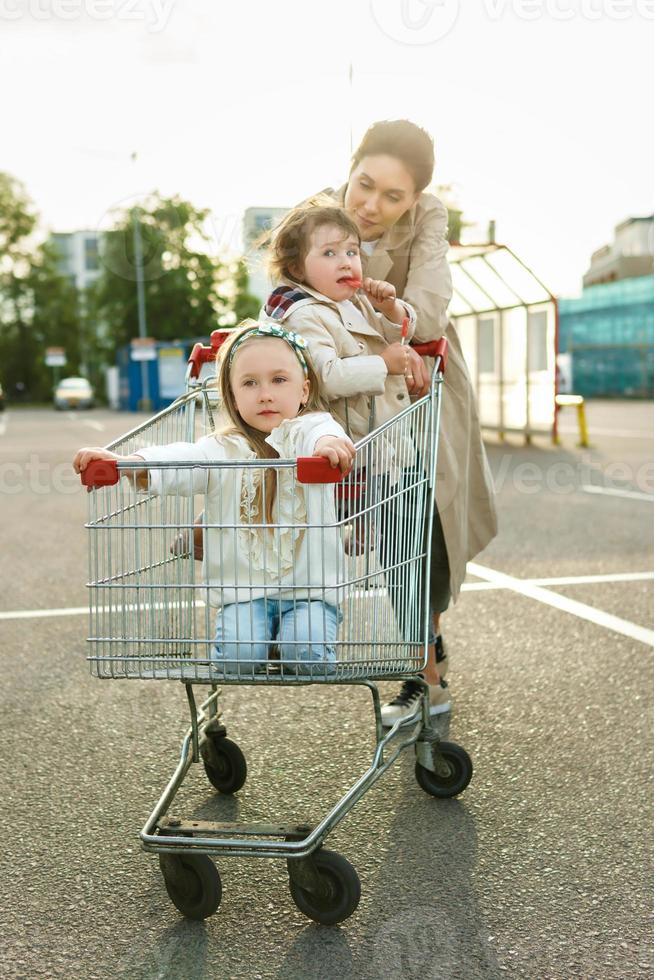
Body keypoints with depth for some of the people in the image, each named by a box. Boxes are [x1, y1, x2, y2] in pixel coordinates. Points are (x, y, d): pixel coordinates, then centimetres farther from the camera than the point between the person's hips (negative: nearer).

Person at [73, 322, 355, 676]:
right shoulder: (224, 450, 2)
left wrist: (328, 442, -54)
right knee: (236, 655, -20)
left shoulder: (309, 428, -3)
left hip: (309, 585, -1)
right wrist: (125, 462, -36)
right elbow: (182, 460, -16)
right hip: (244, 587, 1)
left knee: (308, 651, -22)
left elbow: (324, 430, -27)